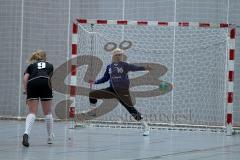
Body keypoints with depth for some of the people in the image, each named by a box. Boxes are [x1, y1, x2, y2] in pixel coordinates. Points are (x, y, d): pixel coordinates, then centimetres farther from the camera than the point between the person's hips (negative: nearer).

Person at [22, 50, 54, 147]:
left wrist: (26, 91, 10)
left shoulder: (31, 65, 28)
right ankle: (50, 137, 19)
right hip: (45, 84, -1)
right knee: (47, 113, 12)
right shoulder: (49, 65, 30)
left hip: (32, 84, 1)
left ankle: (26, 133, -27)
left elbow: (25, 78, 11)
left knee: (32, 113, -3)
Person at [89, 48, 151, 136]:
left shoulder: (124, 65, -4)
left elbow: (134, 67, -22)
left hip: (123, 90, -5)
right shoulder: (109, 67, 10)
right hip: (112, 90, 5)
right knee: (92, 94, 0)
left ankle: (145, 126, -3)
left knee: (131, 108, -10)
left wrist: (144, 68, -40)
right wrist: (95, 82, 16)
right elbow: (105, 78, 22)